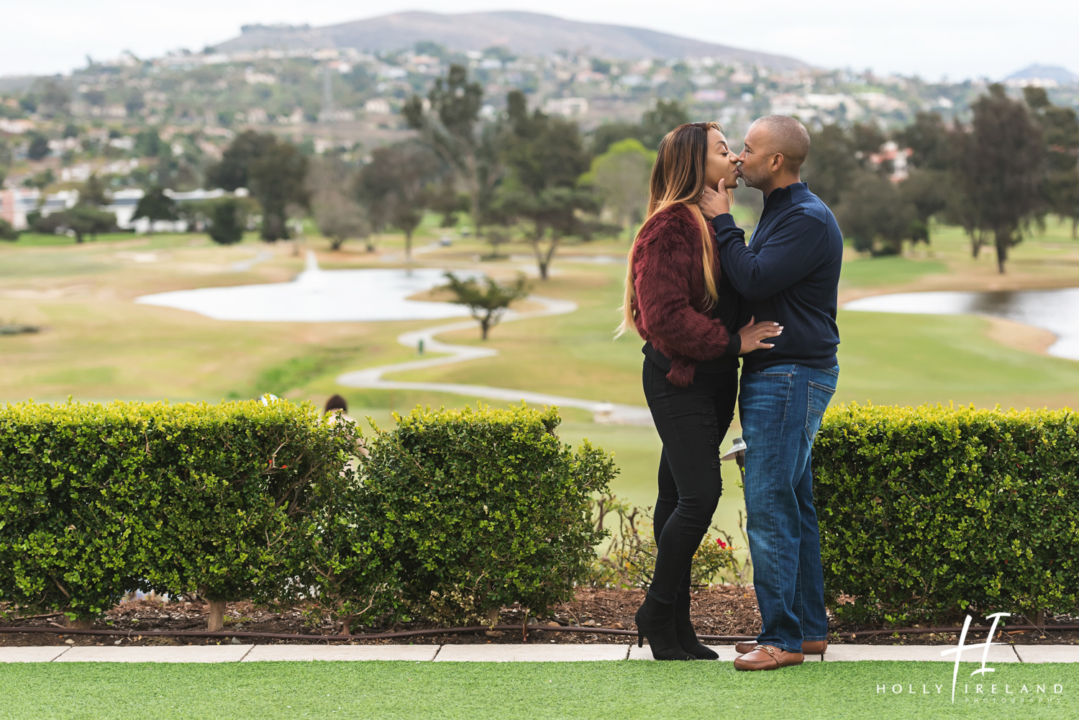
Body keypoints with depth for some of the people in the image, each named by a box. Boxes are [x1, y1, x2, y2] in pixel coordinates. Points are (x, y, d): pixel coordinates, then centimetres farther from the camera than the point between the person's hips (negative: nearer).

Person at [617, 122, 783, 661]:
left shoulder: (714, 222, 15)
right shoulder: (671, 226, -14)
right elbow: (666, 317, -20)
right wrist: (732, 342, -17)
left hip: (711, 378, 9)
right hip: (678, 379, -9)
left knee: (679, 495, 10)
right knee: (699, 493, -12)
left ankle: (676, 626, 13)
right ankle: (656, 613, 2)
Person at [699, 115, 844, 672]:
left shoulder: (808, 219, -15)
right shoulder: (781, 213, 18)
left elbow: (753, 281, -22)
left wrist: (723, 223, -13)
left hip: (791, 379, -11)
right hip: (775, 376, 11)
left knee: (769, 507, -11)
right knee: (794, 507, 12)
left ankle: (782, 638, -7)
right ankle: (809, 627, 18)